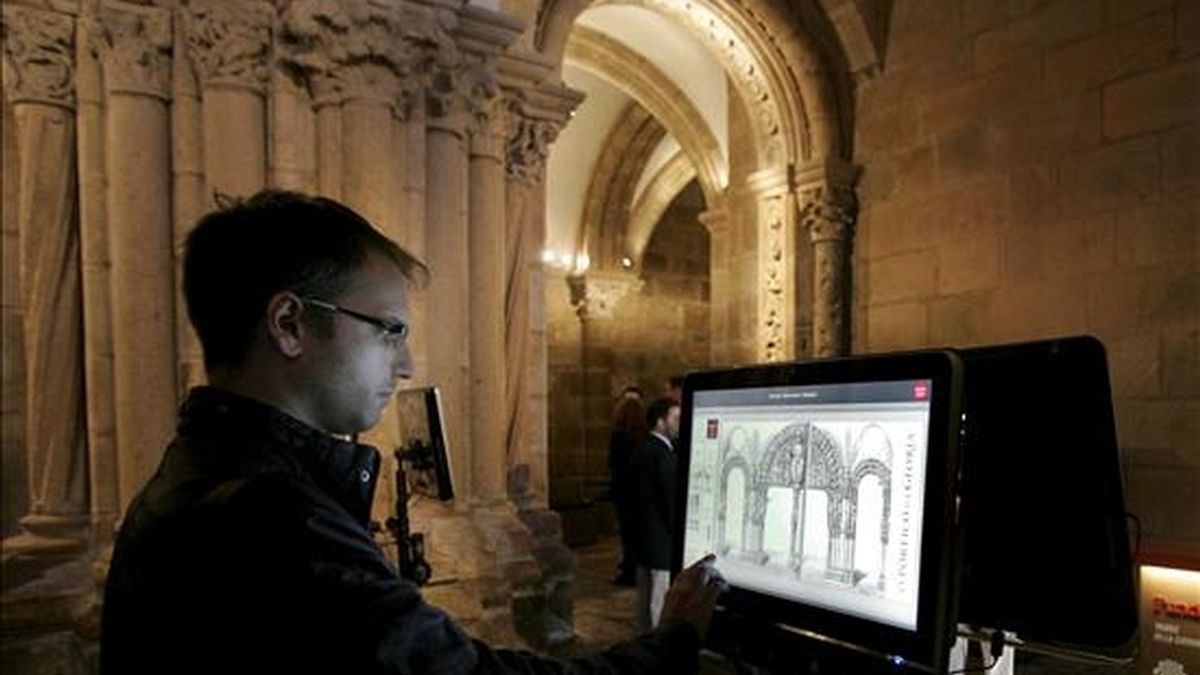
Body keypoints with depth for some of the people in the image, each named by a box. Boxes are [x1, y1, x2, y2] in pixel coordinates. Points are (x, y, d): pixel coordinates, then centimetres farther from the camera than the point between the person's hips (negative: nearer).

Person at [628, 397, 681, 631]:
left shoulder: (641, 451, 9)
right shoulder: (664, 455, -19)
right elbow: (672, 503, -18)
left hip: (644, 539, 9)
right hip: (663, 542, -9)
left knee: (647, 603, 16)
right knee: (661, 607, -2)